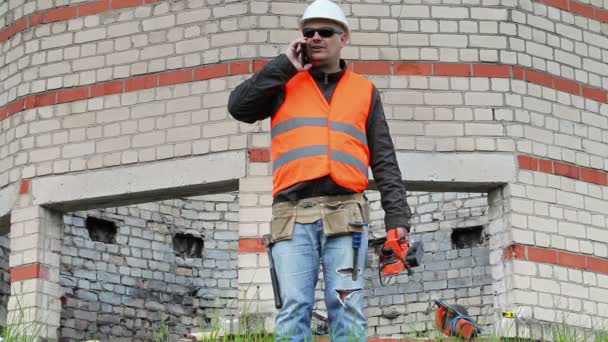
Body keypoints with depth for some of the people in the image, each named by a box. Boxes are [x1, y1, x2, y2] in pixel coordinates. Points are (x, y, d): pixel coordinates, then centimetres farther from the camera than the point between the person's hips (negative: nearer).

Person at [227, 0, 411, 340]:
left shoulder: (364, 90, 19)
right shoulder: (283, 85, 19)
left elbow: (384, 161, 14)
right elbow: (239, 107, 1)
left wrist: (398, 217, 3)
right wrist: (285, 65, 4)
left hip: (345, 216, 0)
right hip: (293, 217, 0)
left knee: (347, 307, -8)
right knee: (294, 308, -9)